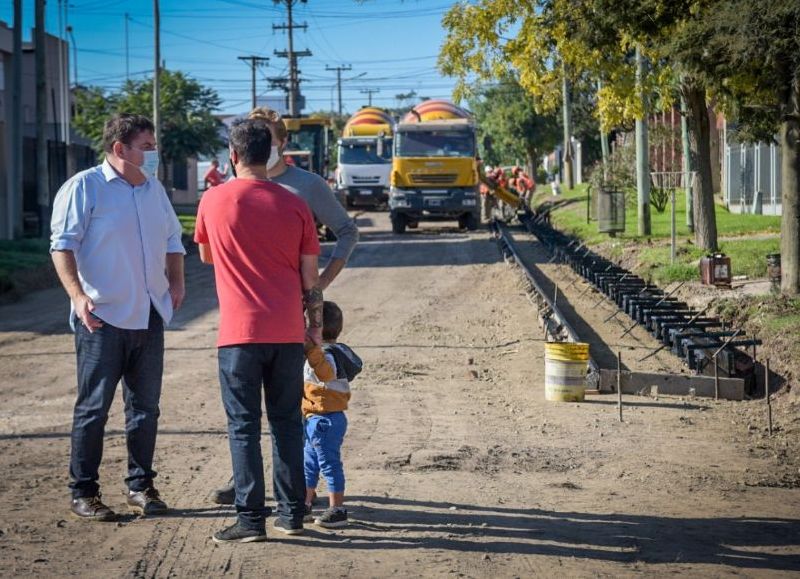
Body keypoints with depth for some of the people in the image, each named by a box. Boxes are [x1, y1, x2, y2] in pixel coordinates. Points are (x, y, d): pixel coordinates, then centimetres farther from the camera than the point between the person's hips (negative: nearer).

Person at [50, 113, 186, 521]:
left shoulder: (154, 189, 15)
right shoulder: (85, 188, -7)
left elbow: (172, 240, 25)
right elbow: (62, 244, -13)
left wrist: (176, 282, 10)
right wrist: (77, 295, -25)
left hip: (149, 317, 6)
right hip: (102, 318, -6)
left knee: (145, 406, 10)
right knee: (94, 407, -2)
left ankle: (140, 486, 21)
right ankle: (83, 492, 7)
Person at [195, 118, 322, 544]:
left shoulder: (214, 200, -2)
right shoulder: (293, 205, 3)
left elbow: (205, 255, 15)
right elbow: (310, 275, 6)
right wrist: (317, 325, 16)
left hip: (240, 333, -3)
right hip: (288, 332, 3)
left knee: (244, 425, 0)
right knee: (287, 423, 12)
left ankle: (251, 519, -2)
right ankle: (292, 513, 15)